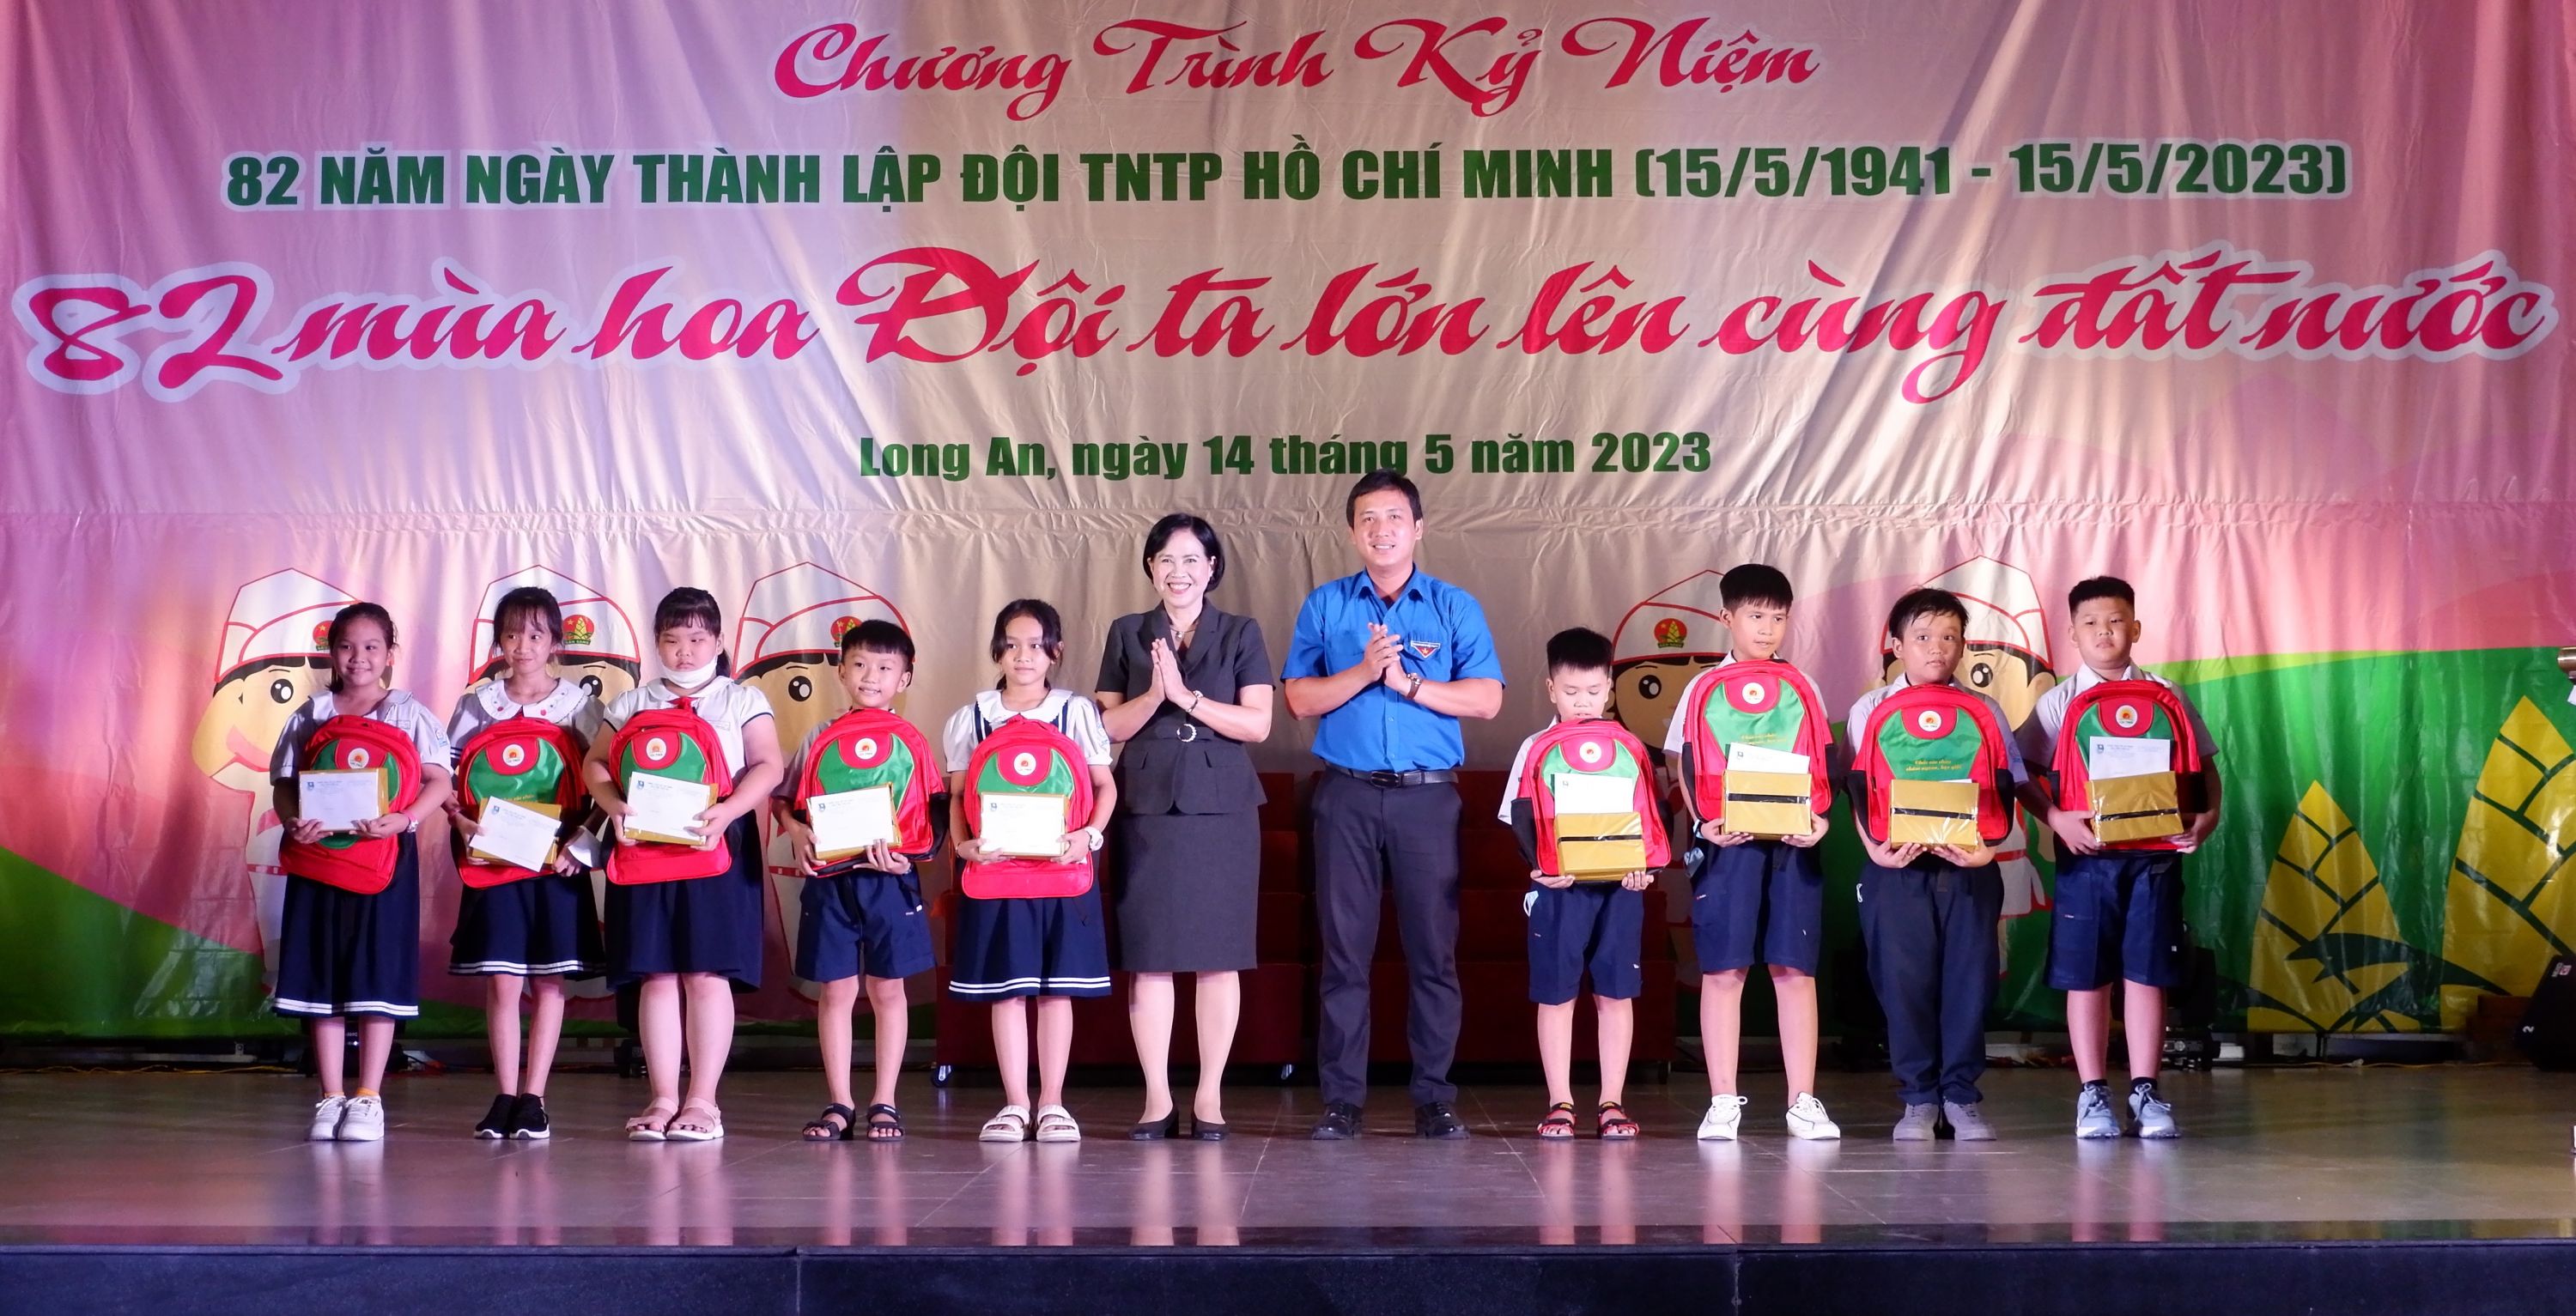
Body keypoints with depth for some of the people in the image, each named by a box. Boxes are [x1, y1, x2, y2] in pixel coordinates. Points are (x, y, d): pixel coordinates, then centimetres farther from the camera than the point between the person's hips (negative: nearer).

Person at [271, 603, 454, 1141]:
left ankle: (368, 1098, 6)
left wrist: (400, 820, -20)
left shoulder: (408, 714, 2)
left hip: (386, 858, -2)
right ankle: (330, 1098, 11)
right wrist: (292, 821, -13)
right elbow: (284, 784, 8)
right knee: (320, 977, 4)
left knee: (377, 977, -1)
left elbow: (439, 782, -4)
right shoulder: (310, 716, 9)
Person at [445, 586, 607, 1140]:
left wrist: (582, 840, -13)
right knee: (502, 983, -1)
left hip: (557, 863, -1)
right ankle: (505, 1096, 8)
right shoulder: (477, 704, 6)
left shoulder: (578, 704, 1)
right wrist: (461, 821, -10)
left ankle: (533, 1098, 8)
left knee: (549, 983, 2)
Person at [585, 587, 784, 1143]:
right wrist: (615, 807, -12)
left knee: (707, 973, -5)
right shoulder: (633, 703, 15)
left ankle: (703, 1100, -1)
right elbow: (595, 764, 9)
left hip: (717, 850, -2)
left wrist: (727, 811, -20)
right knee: (656, 975, 2)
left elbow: (767, 767, -3)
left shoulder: (743, 701, 8)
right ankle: (663, 1098, 7)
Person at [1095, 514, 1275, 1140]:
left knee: (1219, 956, -1)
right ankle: (1158, 1099, 5)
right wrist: (1153, 696, -12)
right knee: (1148, 957, -2)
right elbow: (1110, 726, 6)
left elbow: (1258, 724, -1)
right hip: (1147, 808, 1)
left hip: (1222, 809, -1)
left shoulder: (1241, 634, 8)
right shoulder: (1127, 634, 11)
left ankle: (1210, 1096, 6)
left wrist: (1187, 696, -11)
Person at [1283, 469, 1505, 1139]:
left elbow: (1486, 698, -2)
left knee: (1434, 951, 0)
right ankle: (1341, 1098, 5)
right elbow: (1300, 698, 2)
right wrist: (1363, 671, -11)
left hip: (1428, 795, 0)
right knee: (1344, 950, 1)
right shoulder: (1324, 606, 10)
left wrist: (1408, 683, -9)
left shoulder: (1455, 607, 7)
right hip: (1347, 794, 1)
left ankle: (1434, 1097, 6)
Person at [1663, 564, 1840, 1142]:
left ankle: (1802, 1101, 6)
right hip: (1726, 842, -1)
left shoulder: (1801, 689, 10)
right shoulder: (1704, 688, 6)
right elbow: (1682, 765, 3)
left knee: (1795, 970, 2)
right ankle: (1723, 1102, 6)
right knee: (1722, 970, 0)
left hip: (1792, 843, 1)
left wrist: (1820, 818, -9)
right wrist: (1703, 822, -12)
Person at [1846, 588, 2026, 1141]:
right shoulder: (1870, 708, 8)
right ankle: (1919, 1099, 9)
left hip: (1969, 864, 1)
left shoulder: (1984, 710, 10)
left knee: (1969, 977, 0)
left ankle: (1962, 1097, 9)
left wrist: (1989, 844, -12)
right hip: (1897, 865, -1)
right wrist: (1873, 846, -13)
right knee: (1903, 980, -1)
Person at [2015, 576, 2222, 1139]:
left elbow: (2204, 764, 9)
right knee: (2085, 976, 1)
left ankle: (2145, 1092, 8)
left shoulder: (2165, 697, 7)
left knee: (2146, 973, 2)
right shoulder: (2058, 702, 4)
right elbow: (2026, 777, 1)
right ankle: (2092, 1095, 8)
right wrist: (2058, 819, -15)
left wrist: (2207, 814, -8)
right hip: (2086, 855, -1)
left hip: (2154, 853, 1)